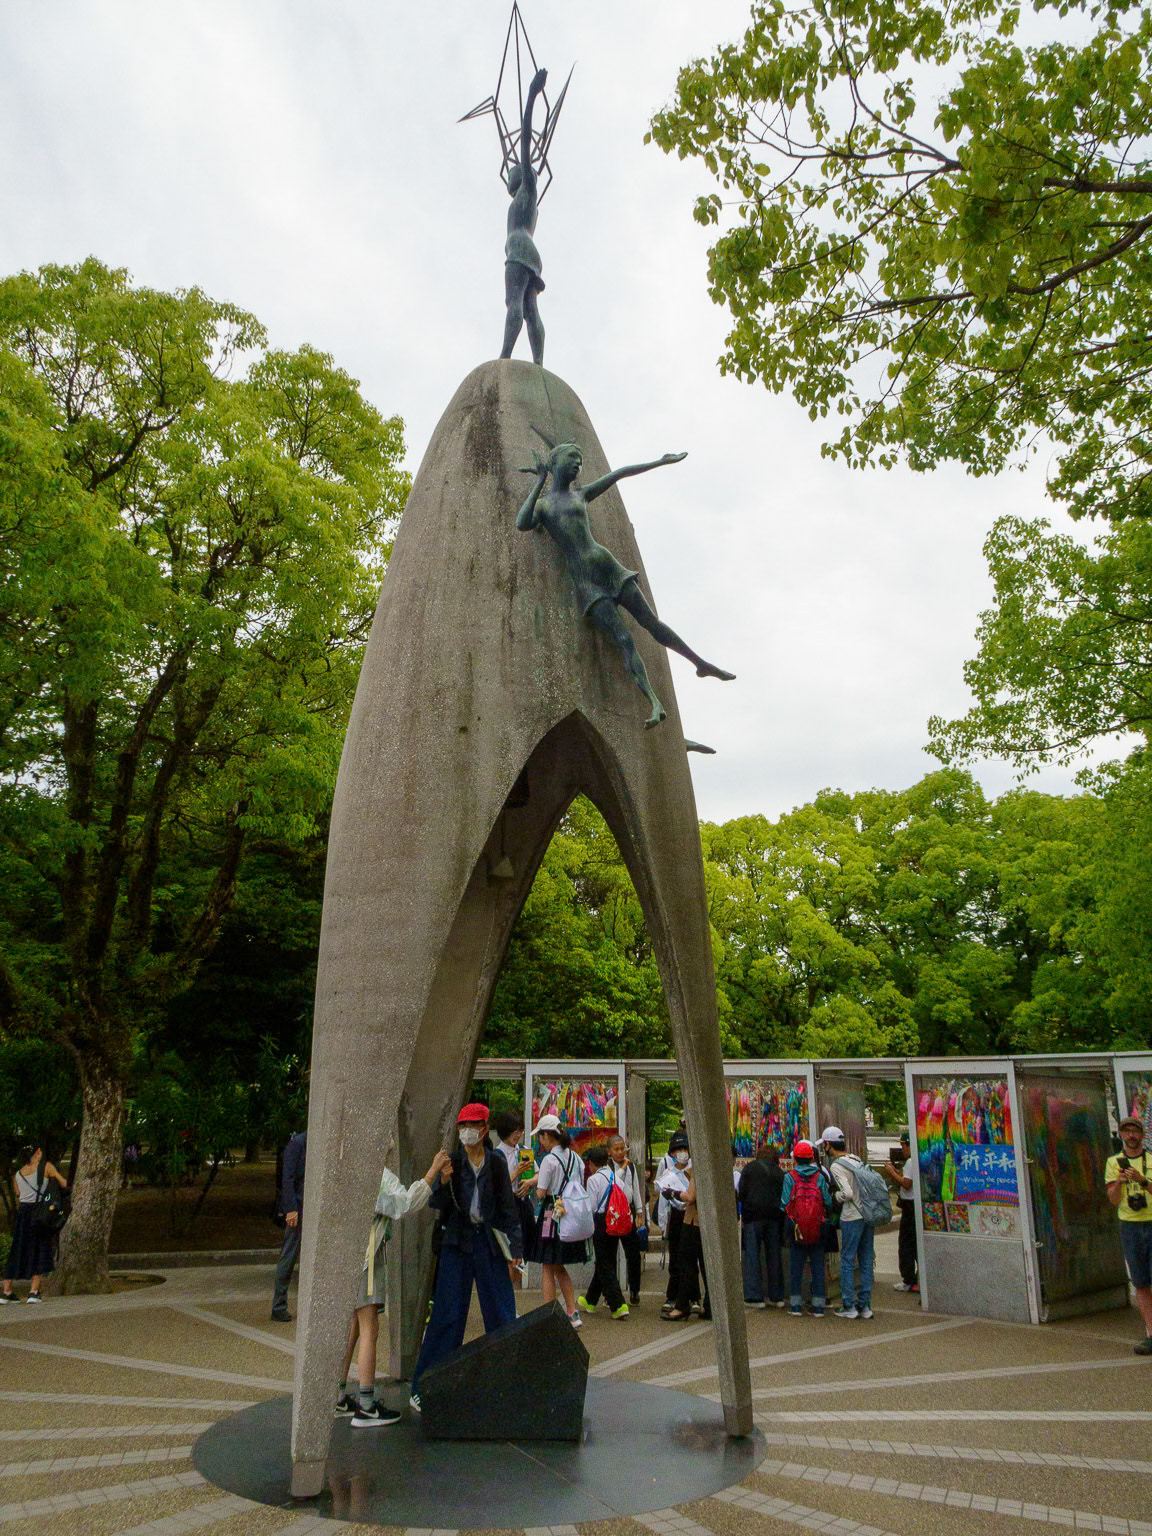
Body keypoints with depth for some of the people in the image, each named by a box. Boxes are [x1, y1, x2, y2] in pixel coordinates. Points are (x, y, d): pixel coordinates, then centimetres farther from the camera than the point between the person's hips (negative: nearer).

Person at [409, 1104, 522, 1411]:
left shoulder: (497, 1163, 3)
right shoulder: (451, 1161, 0)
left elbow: (508, 1207, 7)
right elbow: (436, 1204, -5)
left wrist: (514, 1250, 3)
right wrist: (443, 1183, -26)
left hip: (489, 1241, 1)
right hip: (457, 1241, -1)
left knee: (501, 1312, 4)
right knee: (447, 1314, -1)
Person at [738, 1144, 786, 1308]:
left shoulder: (749, 1168, 3)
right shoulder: (780, 1172, 11)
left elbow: (741, 1193, -1)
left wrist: (743, 1212, 12)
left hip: (753, 1216, -3)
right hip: (774, 1217, 3)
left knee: (752, 1255, 0)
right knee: (774, 1256, 10)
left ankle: (754, 1296, -4)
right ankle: (776, 1296, 13)